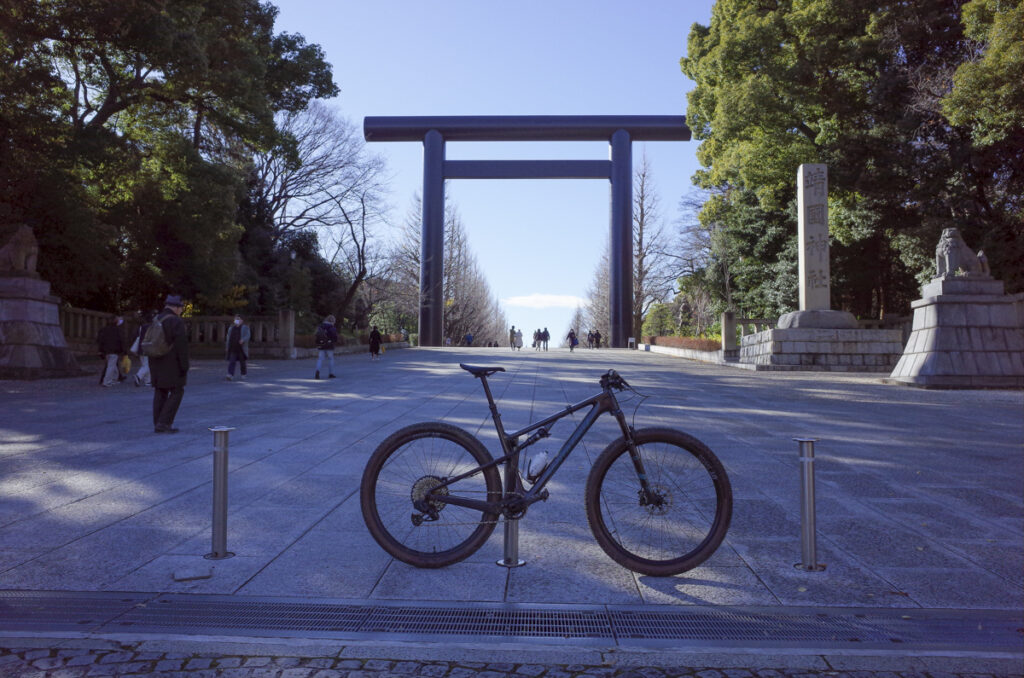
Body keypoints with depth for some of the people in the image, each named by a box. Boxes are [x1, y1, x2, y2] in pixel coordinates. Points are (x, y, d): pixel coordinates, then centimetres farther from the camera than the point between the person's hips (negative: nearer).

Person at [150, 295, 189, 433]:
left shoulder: (155, 321, 10)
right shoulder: (177, 322, -14)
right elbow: (182, 346, -19)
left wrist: (153, 365, 19)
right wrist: (184, 366, -15)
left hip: (157, 363, 7)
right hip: (172, 363, -7)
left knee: (160, 393, 10)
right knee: (177, 392, 1)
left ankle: (157, 425, 10)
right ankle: (164, 422, -6)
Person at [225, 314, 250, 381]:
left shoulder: (245, 327, 0)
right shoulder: (232, 328, 11)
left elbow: (248, 336, -12)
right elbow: (228, 337, 14)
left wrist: (243, 340, -31)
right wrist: (227, 347, 10)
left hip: (241, 348, -3)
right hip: (233, 348, 3)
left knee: (242, 362, 6)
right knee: (231, 361, -9)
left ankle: (243, 375, 22)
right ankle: (230, 375, -19)